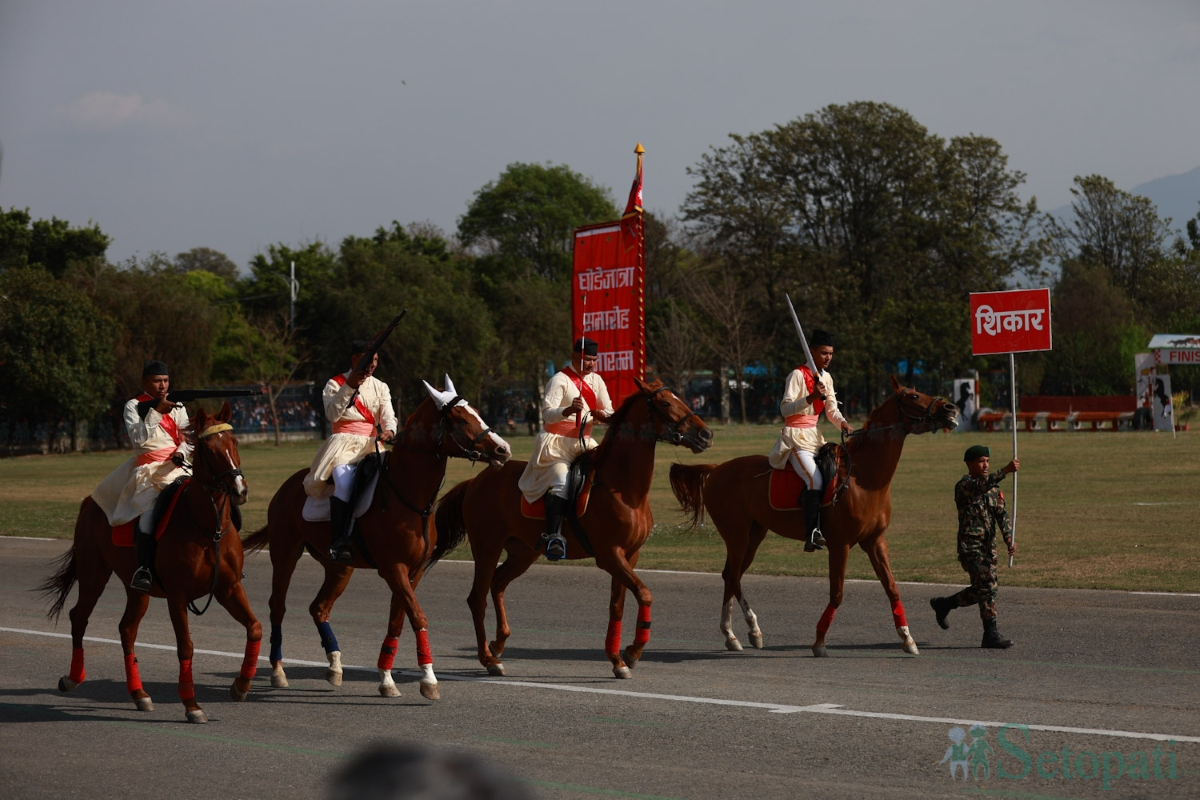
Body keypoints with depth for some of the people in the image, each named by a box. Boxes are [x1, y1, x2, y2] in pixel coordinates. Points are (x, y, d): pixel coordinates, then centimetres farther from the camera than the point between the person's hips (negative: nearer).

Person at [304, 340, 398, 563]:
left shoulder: (380, 387, 17)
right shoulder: (335, 384, 7)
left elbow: (388, 416, 5)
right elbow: (332, 414, -10)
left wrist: (389, 431, -19)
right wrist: (349, 387, -19)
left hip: (370, 444, 4)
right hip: (343, 442, -4)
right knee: (345, 481, -34)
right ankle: (338, 542, -33)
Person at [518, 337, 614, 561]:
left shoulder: (596, 381, 13)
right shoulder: (560, 380, -6)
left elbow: (608, 412, 13)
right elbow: (547, 414, -16)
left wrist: (601, 415, -12)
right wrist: (569, 410, -35)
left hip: (583, 443, 7)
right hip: (556, 443, -7)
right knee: (562, 482, -28)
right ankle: (553, 536, -35)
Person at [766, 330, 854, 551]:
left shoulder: (826, 377, 13)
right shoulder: (798, 375, -10)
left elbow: (832, 410, 14)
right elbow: (785, 408, -17)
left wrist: (843, 424, -7)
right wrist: (811, 397, -29)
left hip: (815, 435, 8)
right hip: (795, 436, -8)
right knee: (815, 480, -26)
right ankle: (812, 534, -29)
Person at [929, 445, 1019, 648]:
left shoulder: (994, 487, 13)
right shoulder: (964, 486, -11)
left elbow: (1002, 514, 6)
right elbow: (981, 486, -33)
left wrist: (1009, 539, -9)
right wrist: (1005, 471, -46)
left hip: (988, 545, 8)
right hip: (970, 545, -8)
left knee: (981, 590, 13)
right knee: (987, 586, -14)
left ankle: (943, 604, 35)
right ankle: (991, 634, -11)